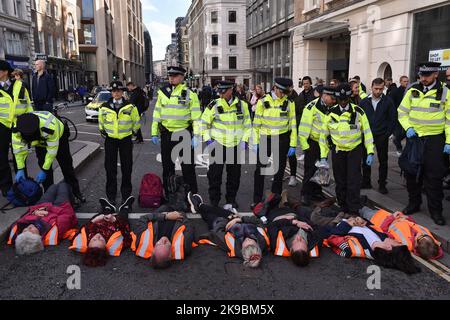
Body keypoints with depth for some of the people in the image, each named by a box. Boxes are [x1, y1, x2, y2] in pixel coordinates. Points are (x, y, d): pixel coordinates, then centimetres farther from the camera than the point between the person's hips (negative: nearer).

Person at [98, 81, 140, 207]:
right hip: (110, 140, 1)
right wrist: (104, 133, 11)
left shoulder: (130, 107, -3)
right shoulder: (104, 107, 0)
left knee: (127, 168, 3)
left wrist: (133, 132, 7)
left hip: (126, 139, -1)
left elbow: (136, 122, 9)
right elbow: (101, 123, 15)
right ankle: (111, 196, 13)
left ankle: (126, 194, 16)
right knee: (110, 168, 3)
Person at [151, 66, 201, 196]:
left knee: (188, 166, 3)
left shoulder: (190, 94, -4)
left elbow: (196, 116, -6)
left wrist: (196, 135, -12)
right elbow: (157, 113, 11)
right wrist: (154, 133, 8)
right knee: (167, 166, 12)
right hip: (166, 134, 4)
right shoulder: (163, 92, 7)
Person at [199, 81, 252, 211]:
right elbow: (203, 123, 3)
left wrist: (245, 140, 1)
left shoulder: (242, 105, 1)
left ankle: (231, 200, 26)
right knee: (215, 174, -1)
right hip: (218, 144, -2)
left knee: (234, 174, 10)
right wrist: (207, 139, -6)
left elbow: (247, 123, 11)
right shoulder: (214, 106, -6)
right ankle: (214, 202, 11)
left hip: (236, 145, 2)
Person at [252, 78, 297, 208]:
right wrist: (255, 142, -1)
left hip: (282, 139, 1)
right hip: (265, 139, -1)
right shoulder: (263, 102, -2)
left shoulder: (289, 103, 1)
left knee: (279, 170, 9)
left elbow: (293, 124, 3)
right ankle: (257, 200, 12)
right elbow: (256, 123, 1)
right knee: (260, 169, 0)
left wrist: (293, 145, -1)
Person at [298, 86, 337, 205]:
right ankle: (305, 194, 6)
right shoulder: (312, 107, -17)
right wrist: (304, 144, -18)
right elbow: (304, 126, -17)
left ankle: (317, 192, 26)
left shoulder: (331, 108, 4)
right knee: (310, 169, -4)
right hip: (312, 142, -7)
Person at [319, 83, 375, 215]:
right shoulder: (331, 114, -1)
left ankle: (353, 211, 2)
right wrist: (323, 156, 0)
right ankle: (343, 208, 25)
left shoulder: (358, 112, -3)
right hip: (338, 151, 2)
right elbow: (324, 135, 4)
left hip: (355, 150, -1)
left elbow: (367, 132, 2)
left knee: (354, 182, -7)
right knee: (340, 182, 9)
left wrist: (370, 152, -4)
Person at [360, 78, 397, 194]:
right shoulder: (364, 102, 3)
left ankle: (382, 184, 15)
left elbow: (392, 119, -2)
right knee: (365, 160, 7)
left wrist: (387, 133, -9)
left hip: (382, 136, -2)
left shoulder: (388, 101, -3)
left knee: (383, 161, 6)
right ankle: (366, 182, 19)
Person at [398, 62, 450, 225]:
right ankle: (414, 203, 27)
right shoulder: (412, 91, 3)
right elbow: (402, 112, 10)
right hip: (414, 137, 3)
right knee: (411, 172, 10)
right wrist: (408, 127, -8)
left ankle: (435, 210, 14)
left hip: (434, 140, -3)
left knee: (434, 176, 0)